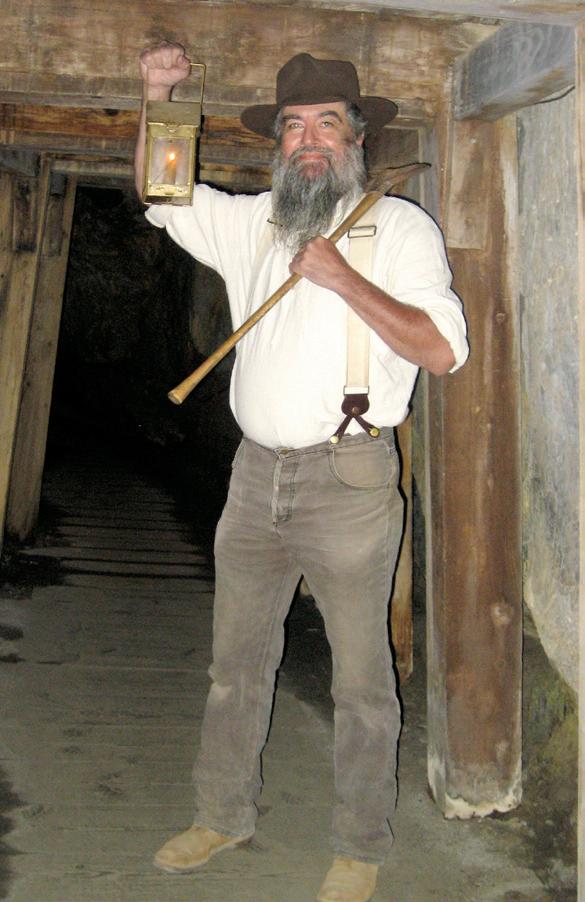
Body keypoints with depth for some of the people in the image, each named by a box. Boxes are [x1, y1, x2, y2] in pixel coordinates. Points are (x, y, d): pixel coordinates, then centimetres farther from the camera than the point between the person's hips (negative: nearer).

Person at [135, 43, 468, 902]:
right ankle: (224, 815, 34)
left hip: (348, 477, -5)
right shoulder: (253, 222, 14)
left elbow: (443, 349, -11)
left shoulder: (399, 225, -1)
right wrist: (158, 98, 9)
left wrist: (344, 279, -16)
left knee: (361, 679, 5)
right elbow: (160, 197, 24)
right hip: (256, 474, 5)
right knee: (236, 661, 15)